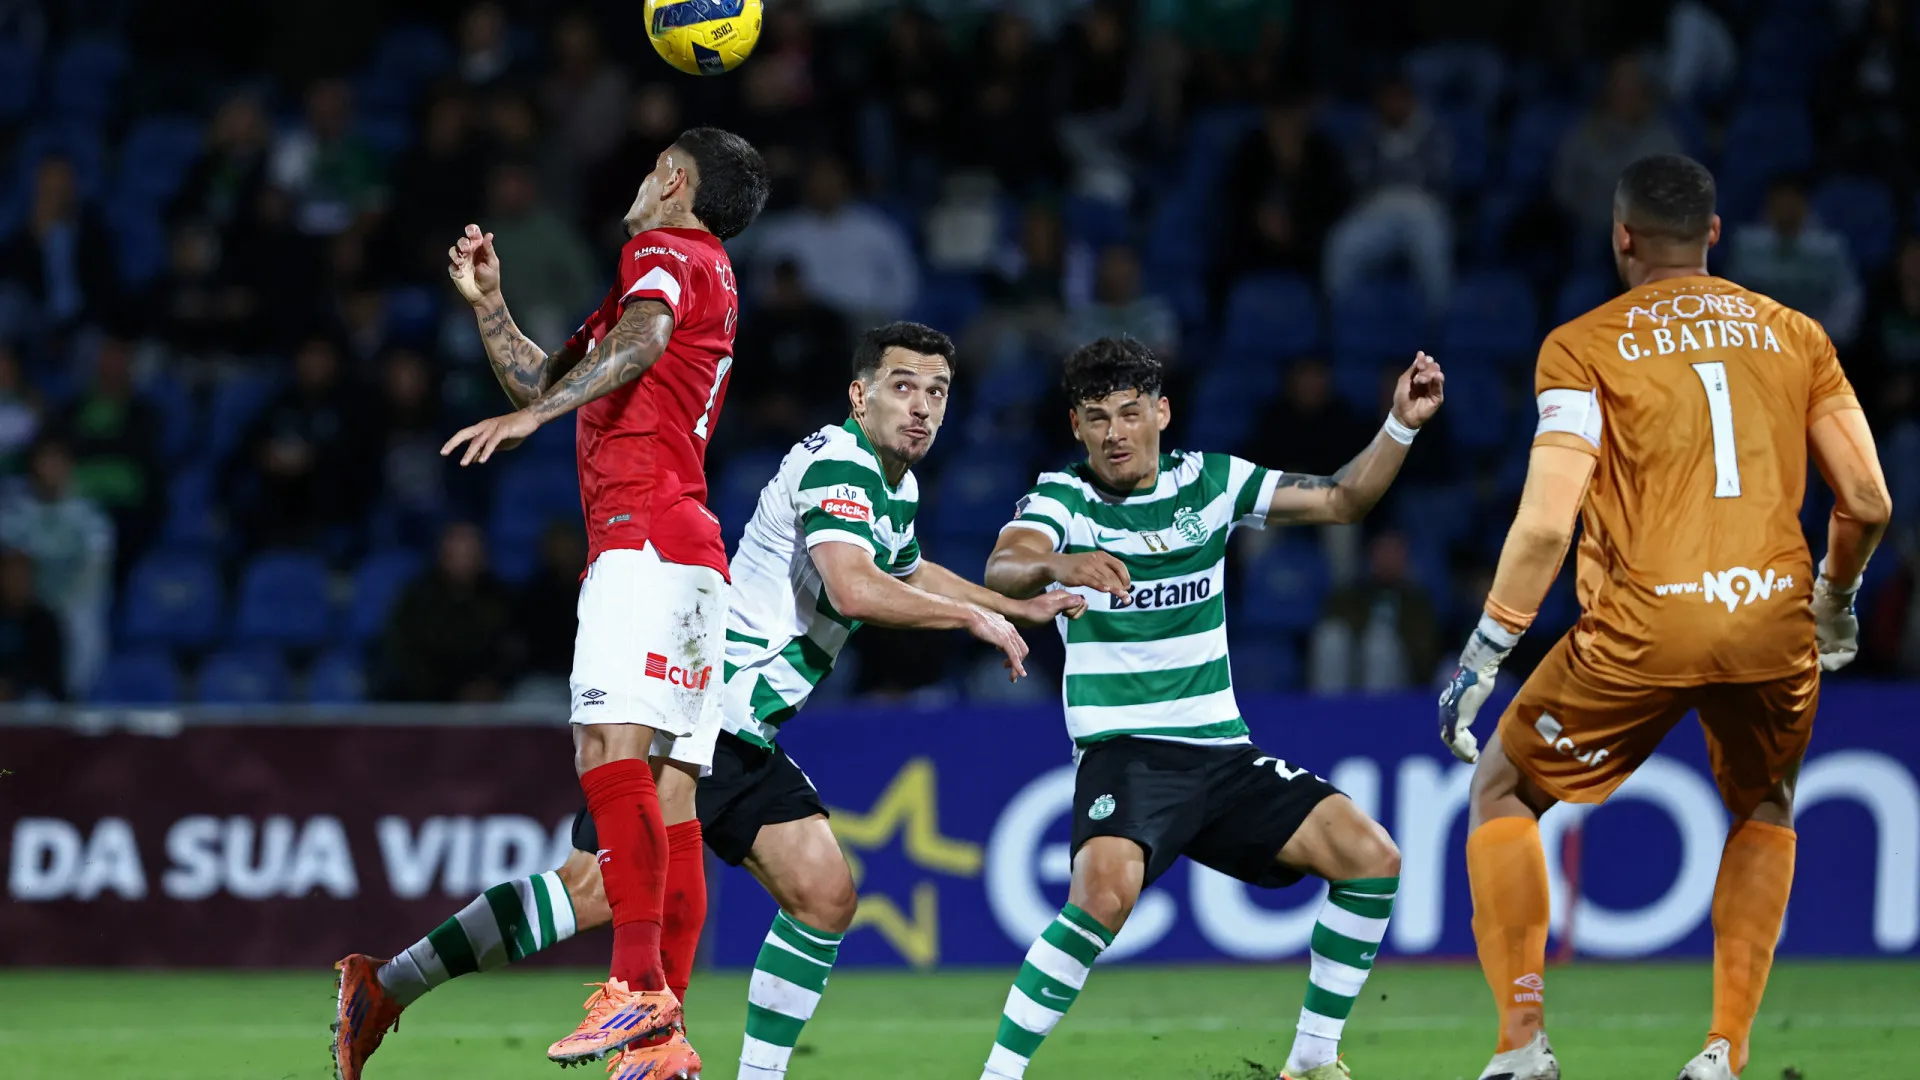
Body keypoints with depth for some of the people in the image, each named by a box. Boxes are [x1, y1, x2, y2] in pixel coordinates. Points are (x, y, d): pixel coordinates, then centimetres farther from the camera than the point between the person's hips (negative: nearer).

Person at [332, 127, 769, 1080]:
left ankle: (637, 985, -35)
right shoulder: (701, 275, 30)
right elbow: (549, 384, 37)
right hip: (691, 554, 10)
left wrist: (530, 416, -30)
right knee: (666, 788, 2)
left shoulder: (669, 251, 3)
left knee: (612, 749, -23)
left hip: (646, 536, -10)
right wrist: (487, 306, 27)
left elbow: (640, 343, -21)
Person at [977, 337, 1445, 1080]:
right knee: (1104, 894, -33)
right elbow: (1001, 572, -26)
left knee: (1372, 858, -8)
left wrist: (1401, 426, -4)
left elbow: (1341, 500, 11)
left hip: (1221, 752, 5)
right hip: (1123, 753, -5)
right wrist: (1055, 567, -49)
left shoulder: (1208, 481, 7)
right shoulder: (1062, 499, -5)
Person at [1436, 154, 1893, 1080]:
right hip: (1774, 620, 3)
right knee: (1764, 812, 29)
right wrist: (1834, 605, 30)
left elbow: (1546, 524, -8)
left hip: (1643, 625, -3)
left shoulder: (1584, 346, 1)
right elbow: (1867, 502, 10)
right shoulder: (1793, 334, 12)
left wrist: (1482, 659, 0)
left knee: (1502, 790, 18)